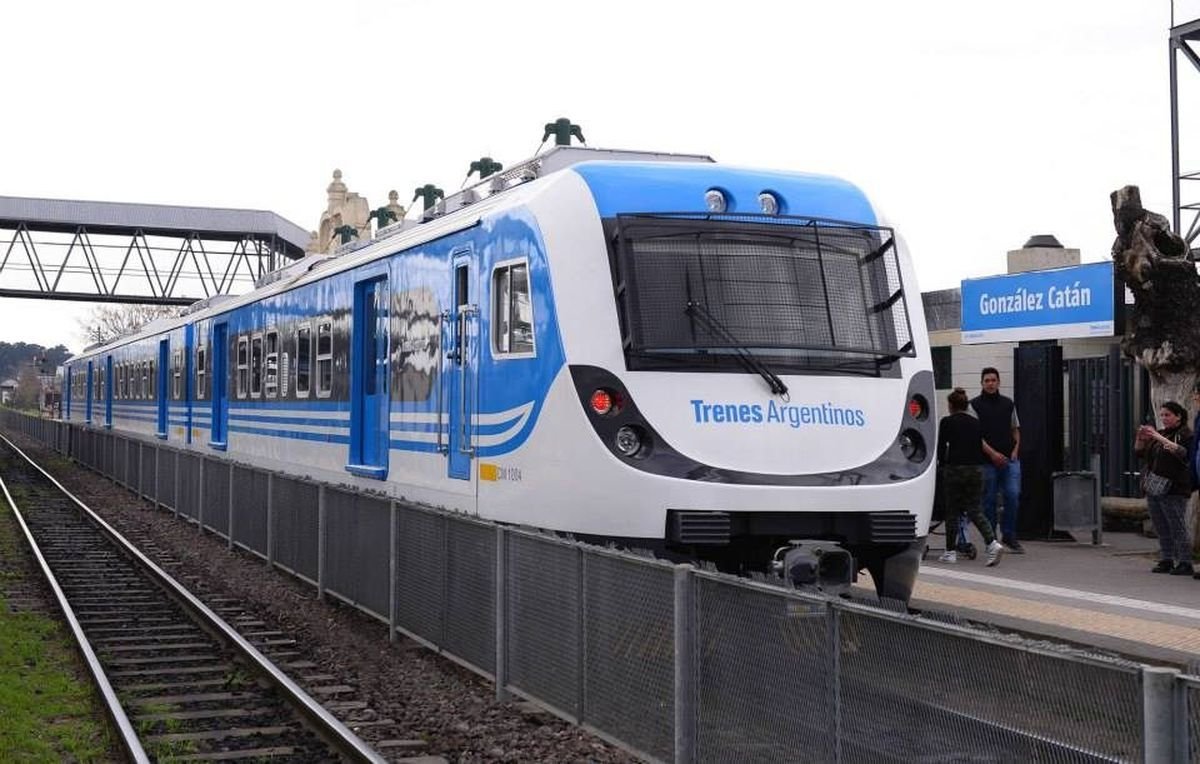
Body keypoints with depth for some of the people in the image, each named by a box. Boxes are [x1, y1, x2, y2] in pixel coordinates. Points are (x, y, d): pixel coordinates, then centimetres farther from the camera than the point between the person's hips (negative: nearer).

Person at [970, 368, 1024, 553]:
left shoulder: (1008, 404, 13)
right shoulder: (975, 405, 0)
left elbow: (1015, 429, 20)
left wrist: (1015, 450, 4)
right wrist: (992, 453, -14)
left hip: (1010, 459, 3)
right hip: (987, 461, -3)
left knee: (1013, 495, -8)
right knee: (989, 500, 2)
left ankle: (1009, 536, 5)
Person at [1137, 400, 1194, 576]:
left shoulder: (1186, 435, -4)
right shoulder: (1159, 433, 18)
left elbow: (1184, 453, -22)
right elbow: (1139, 452, 19)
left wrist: (1160, 438, -25)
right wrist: (1141, 437, -1)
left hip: (1173, 490, -7)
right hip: (1153, 489, 8)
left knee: (1178, 528, -9)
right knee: (1161, 530, 10)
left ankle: (1185, 563, -7)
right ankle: (1166, 560, 16)